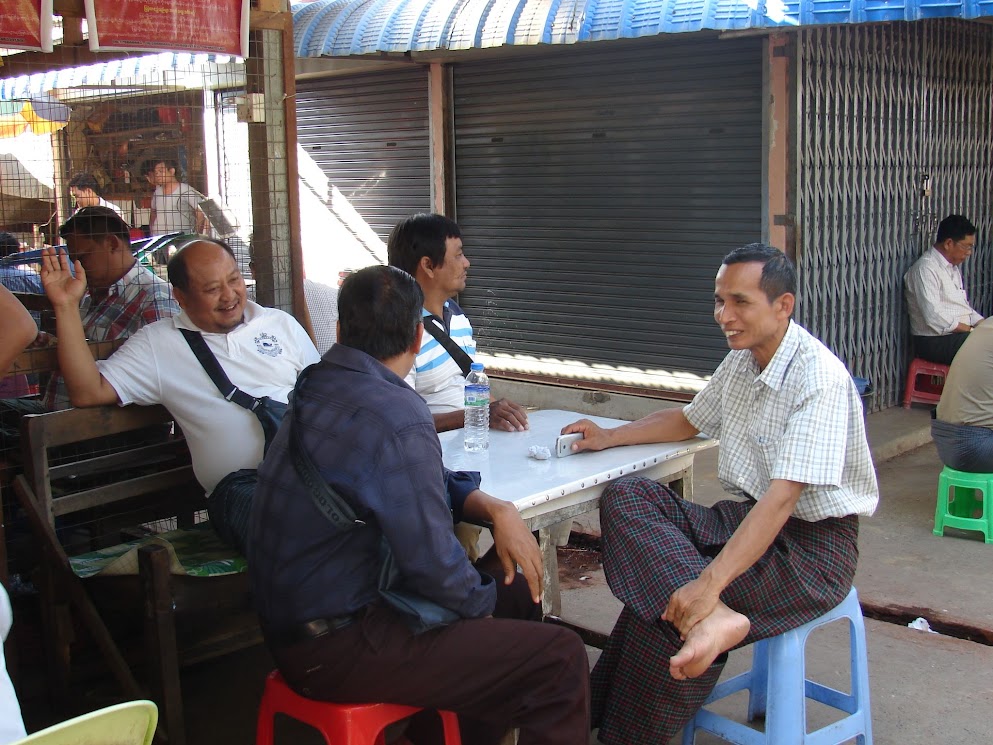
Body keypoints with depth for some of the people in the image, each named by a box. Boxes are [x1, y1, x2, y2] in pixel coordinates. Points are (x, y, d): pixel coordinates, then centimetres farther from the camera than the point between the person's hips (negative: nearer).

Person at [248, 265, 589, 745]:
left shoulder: (321, 384, 6)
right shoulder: (398, 421, -24)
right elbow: (434, 566, -22)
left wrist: (494, 508, 3)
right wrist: (483, 603, -1)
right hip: (334, 649, -10)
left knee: (517, 595, 19)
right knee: (560, 659, -11)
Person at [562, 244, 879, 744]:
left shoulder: (818, 377, -20)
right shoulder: (739, 362, 6)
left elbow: (783, 496, -29)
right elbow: (689, 421, 26)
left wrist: (710, 583, -36)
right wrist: (608, 438, 15)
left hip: (812, 545, -8)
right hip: (746, 517, 8)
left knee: (678, 603, -25)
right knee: (626, 498, -13)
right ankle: (712, 618, -29)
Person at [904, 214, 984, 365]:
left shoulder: (954, 267, 20)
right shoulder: (925, 269, -12)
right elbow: (934, 317, -21)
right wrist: (971, 330, -15)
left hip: (960, 334, 9)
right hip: (935, 342, -9)